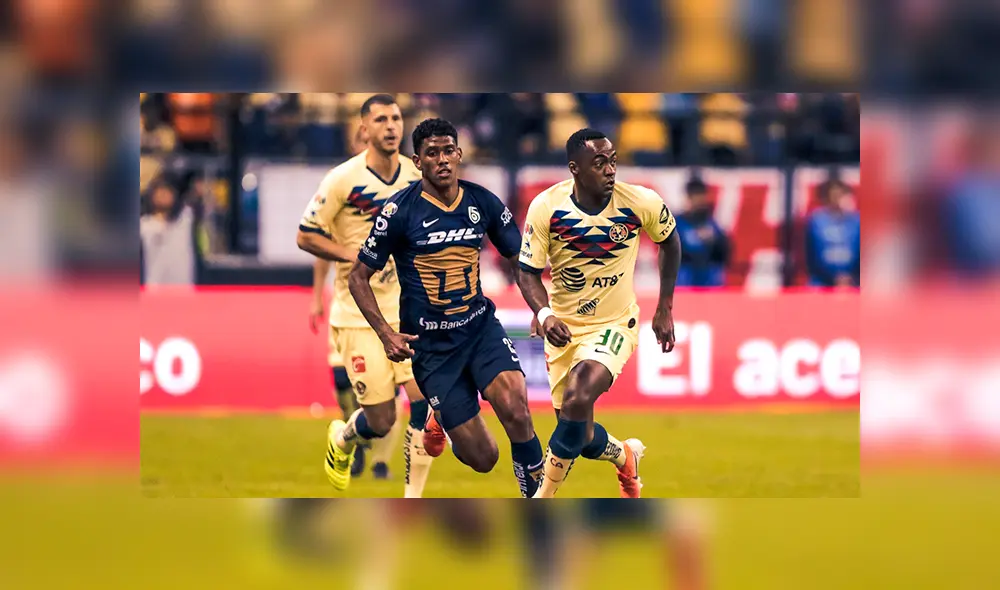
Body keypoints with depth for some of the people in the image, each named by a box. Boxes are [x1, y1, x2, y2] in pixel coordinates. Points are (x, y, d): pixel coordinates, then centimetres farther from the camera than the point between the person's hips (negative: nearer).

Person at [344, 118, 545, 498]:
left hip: (481, 326, 3)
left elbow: (522, 261, 10)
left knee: (515, 408, -27)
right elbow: (359, 277, -4)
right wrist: (387, 334, -16)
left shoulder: (483, 202, -1)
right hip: (431, 342, -3)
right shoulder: (400, 211, -11)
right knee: (483, 458, -4)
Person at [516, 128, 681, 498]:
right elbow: (528, 272, -6)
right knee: (582, 438, 7)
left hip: (614, 325, -2)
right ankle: (625, 457, 44)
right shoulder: (546, 208, -16)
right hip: (562, 326, 2)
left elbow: (670, 242, 7)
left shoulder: (642, 204, -15)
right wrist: (544, 314, -25)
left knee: (577, 400, -29)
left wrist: (665, 308, 7)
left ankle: (544, 498, -14)